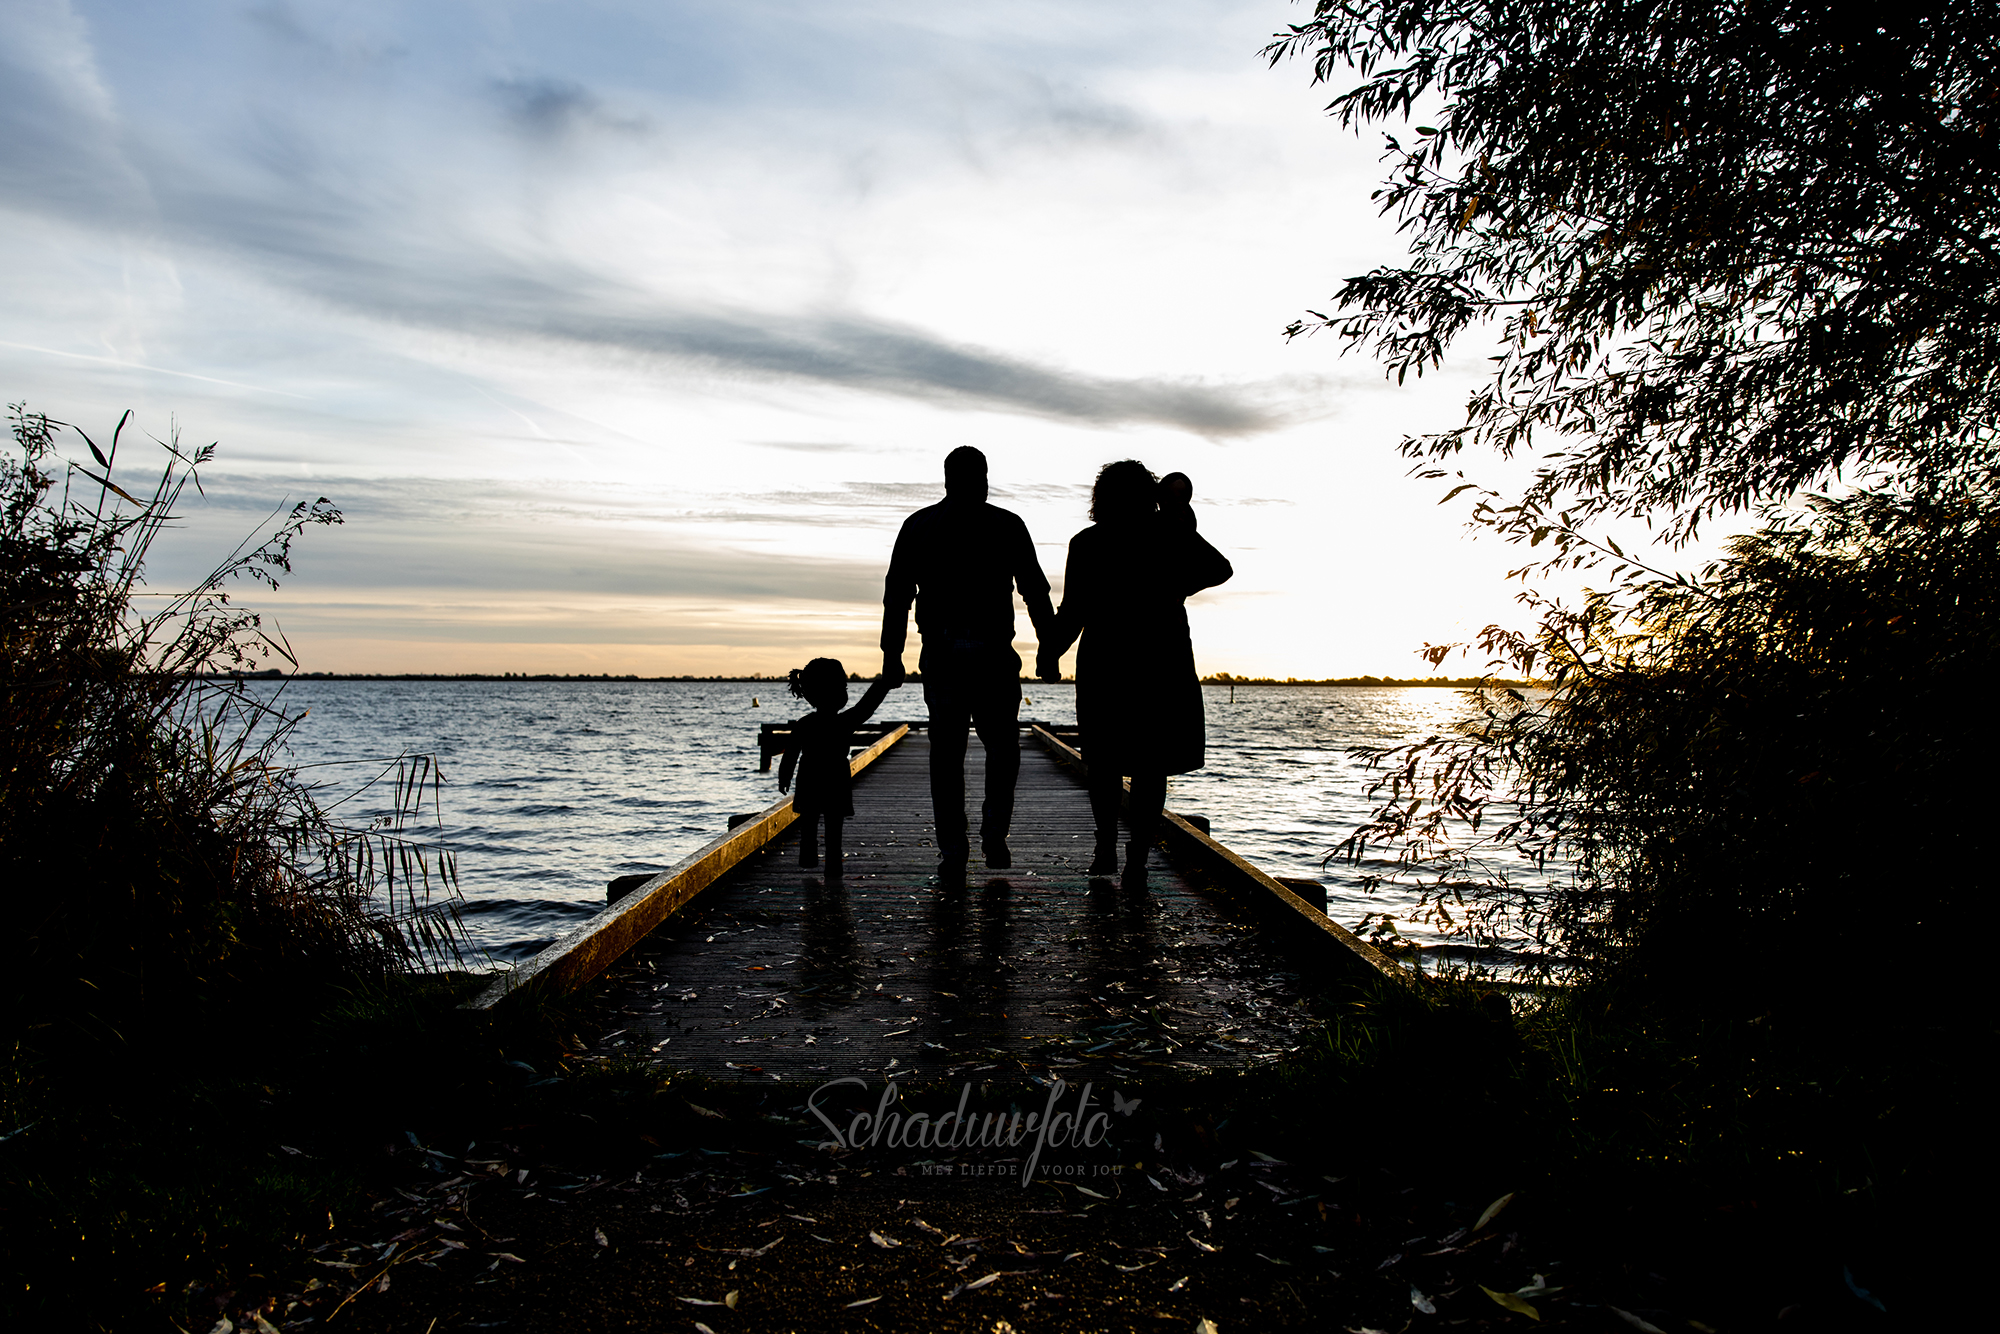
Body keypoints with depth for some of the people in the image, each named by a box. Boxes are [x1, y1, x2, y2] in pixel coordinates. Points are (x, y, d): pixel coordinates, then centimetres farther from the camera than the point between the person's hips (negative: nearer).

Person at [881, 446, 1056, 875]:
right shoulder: (1008, 525, 2)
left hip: (940, 656, 1)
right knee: (1002, 748, 14)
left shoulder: (918, 526, 7)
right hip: (994, 656, -1)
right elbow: (1035, 592, 2)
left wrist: (891, 654, 8)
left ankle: (952, 851, 4)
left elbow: (896, 595, 5)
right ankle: (993, 836, 5)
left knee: (946, 752, 6)